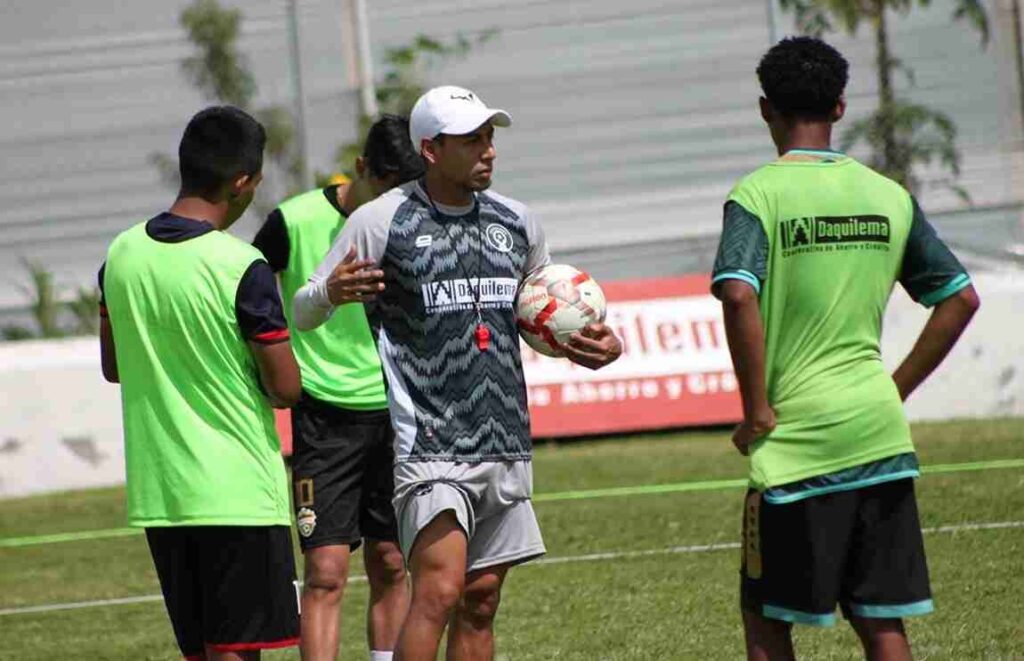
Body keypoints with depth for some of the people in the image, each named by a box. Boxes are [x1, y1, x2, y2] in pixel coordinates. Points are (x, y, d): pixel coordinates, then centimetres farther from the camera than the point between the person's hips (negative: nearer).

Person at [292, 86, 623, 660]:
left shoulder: (517, 222, 12)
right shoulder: (381, 221, -4)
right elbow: (302, 314, -1)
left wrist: (594, 343, 7)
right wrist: (331, 293, -25)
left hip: (507, 441, 6)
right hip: (429, 439, -6)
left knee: (481, 602, 7)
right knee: (439, 591, -20)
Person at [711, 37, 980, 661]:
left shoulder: (757, 195, -7)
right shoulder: (889, 195, 8)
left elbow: (739, 296, -23)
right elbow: (961, 298, 10)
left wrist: (758, 409, -13)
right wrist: (897, 390, 13)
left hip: (797, 439, -4)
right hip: (881, 434, 5)